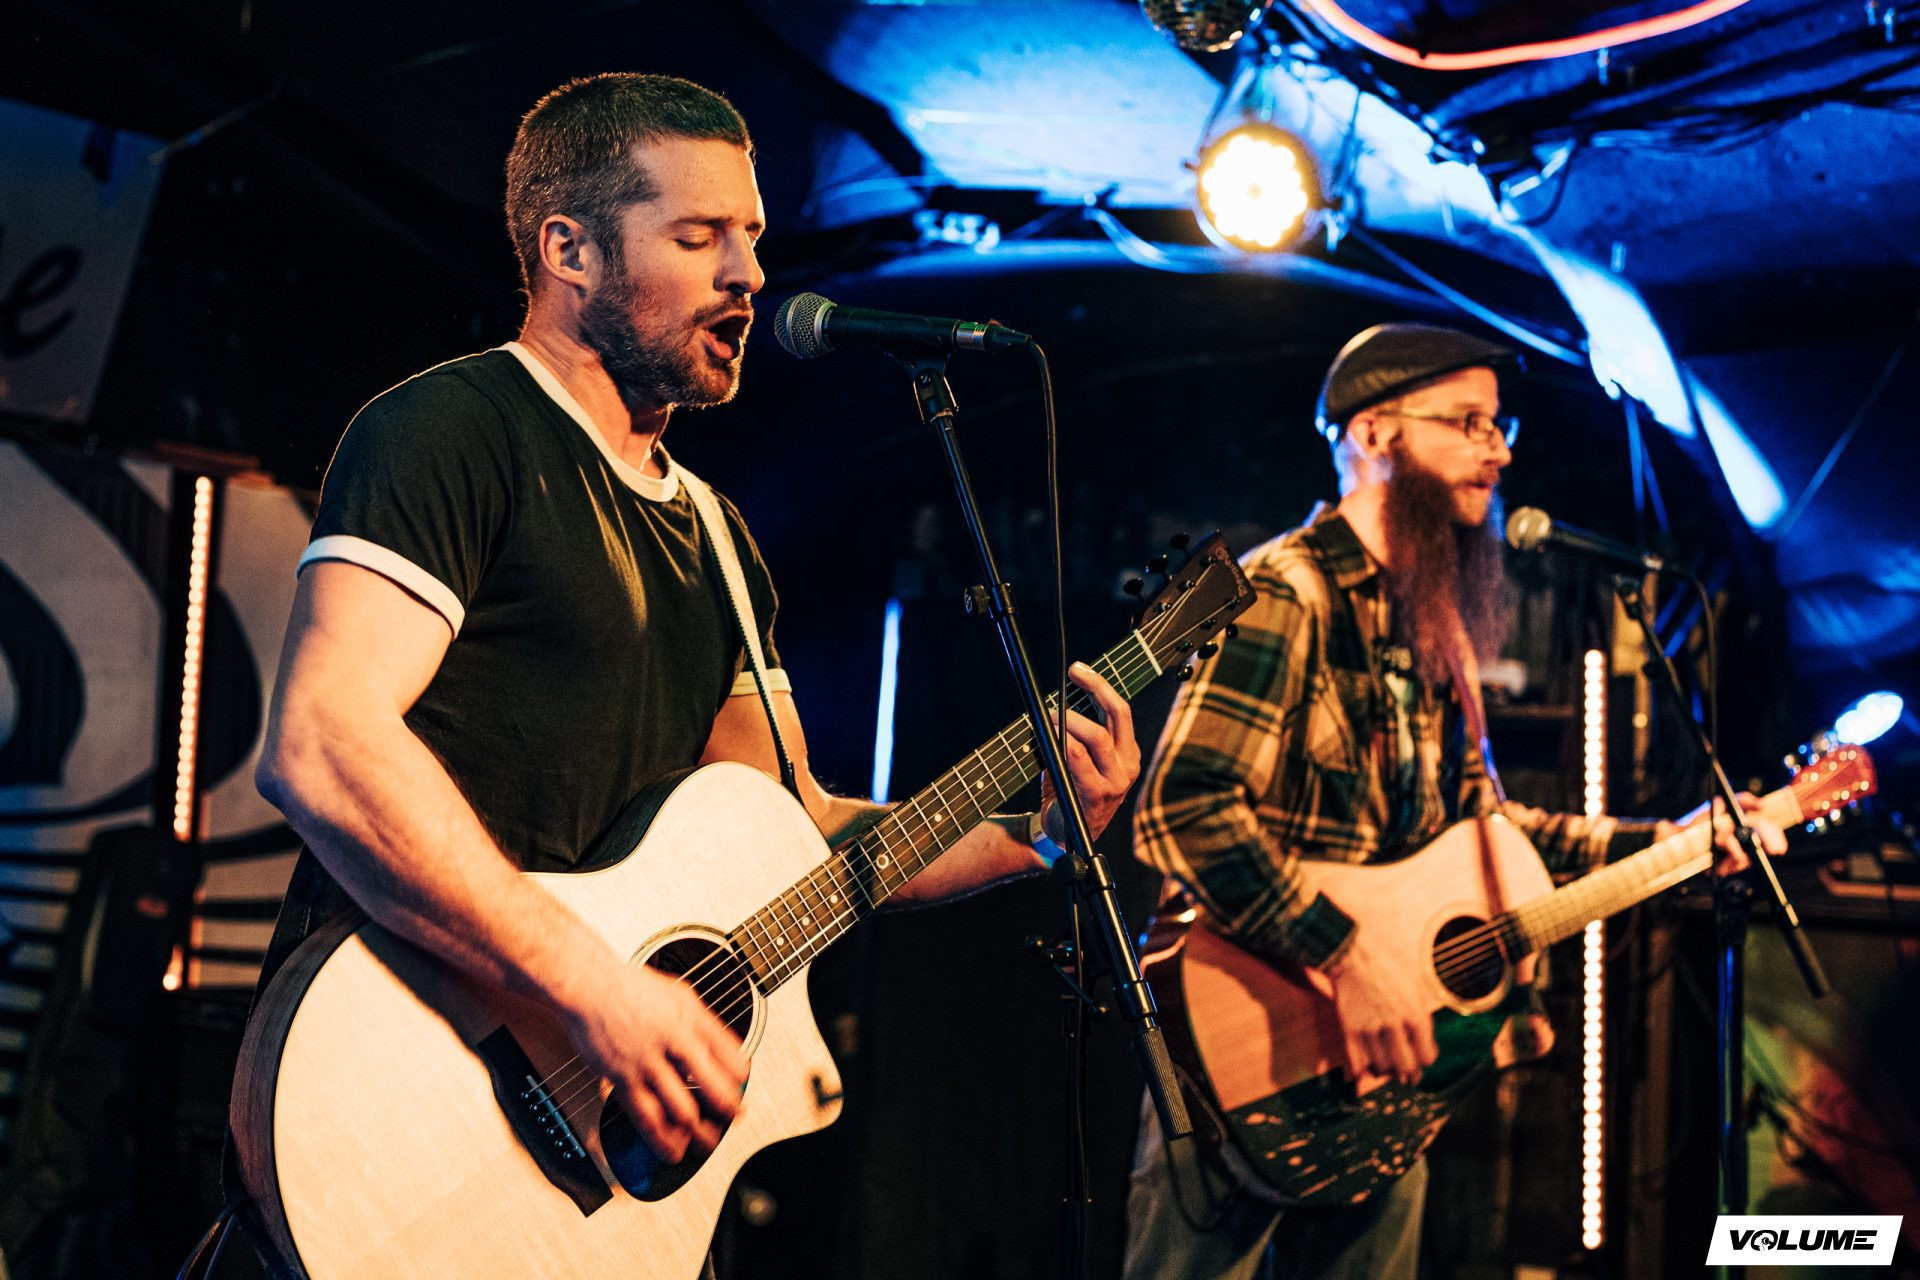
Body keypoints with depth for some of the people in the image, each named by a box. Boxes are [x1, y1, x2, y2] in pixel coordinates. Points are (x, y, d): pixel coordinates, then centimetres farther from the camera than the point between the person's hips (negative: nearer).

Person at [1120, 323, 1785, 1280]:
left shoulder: (1433, 624, 14)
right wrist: (1350, 962, -29)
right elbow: (1184, 809, -28)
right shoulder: (1287, 594, -16)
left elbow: (1476, 820, 22)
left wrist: (1660, 843, 14)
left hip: (1380, 1055, 9)